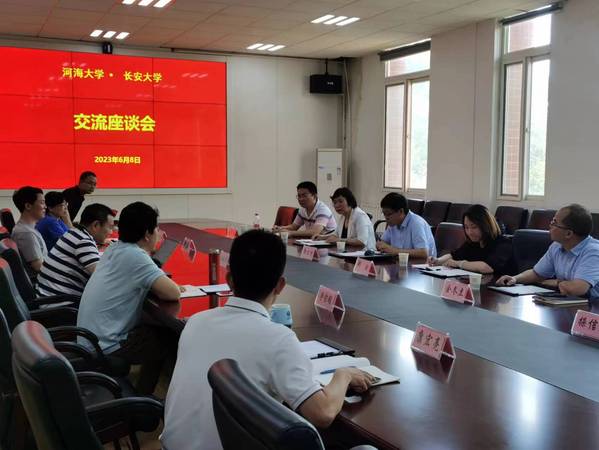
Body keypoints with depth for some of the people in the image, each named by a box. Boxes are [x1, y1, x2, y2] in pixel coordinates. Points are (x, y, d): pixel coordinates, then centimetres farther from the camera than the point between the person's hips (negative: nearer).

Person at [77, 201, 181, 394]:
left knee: (158, 330, 20)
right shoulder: (135, 256, -20)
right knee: (176, 338, 2)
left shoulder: (114, 249, 5)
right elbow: (173, 294, -20)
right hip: (105, 348, -9)